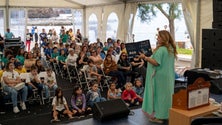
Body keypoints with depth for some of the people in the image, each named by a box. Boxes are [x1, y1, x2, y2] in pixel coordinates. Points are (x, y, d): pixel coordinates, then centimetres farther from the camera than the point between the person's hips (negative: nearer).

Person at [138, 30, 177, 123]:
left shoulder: (161, 49, -18)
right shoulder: (171, 49, 10)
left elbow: (156, 62, -24)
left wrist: (145, 58, -23)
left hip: (159, 76, -9)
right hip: (169, 76, 9)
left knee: (158, 94, -1)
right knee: (166, 94, 13)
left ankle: (157, 115, 5)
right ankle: (165, 113, 21)